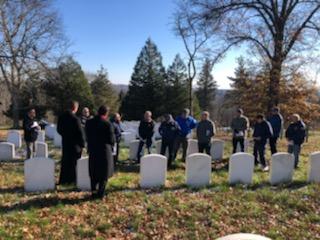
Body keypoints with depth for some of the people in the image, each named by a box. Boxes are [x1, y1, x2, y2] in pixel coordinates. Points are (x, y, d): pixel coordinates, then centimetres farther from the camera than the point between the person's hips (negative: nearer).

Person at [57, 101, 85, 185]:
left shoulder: (61, 117, 1)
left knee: (65, 161, 16)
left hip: (65, 142, 7)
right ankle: (72, 180, 14)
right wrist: (82, 144, -9)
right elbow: (80, 133, -17)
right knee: (74, 162, 6)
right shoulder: (75, 119, -21)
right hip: (74, 144, -6)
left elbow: (58, 129, 12)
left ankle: (63, 180, 25)